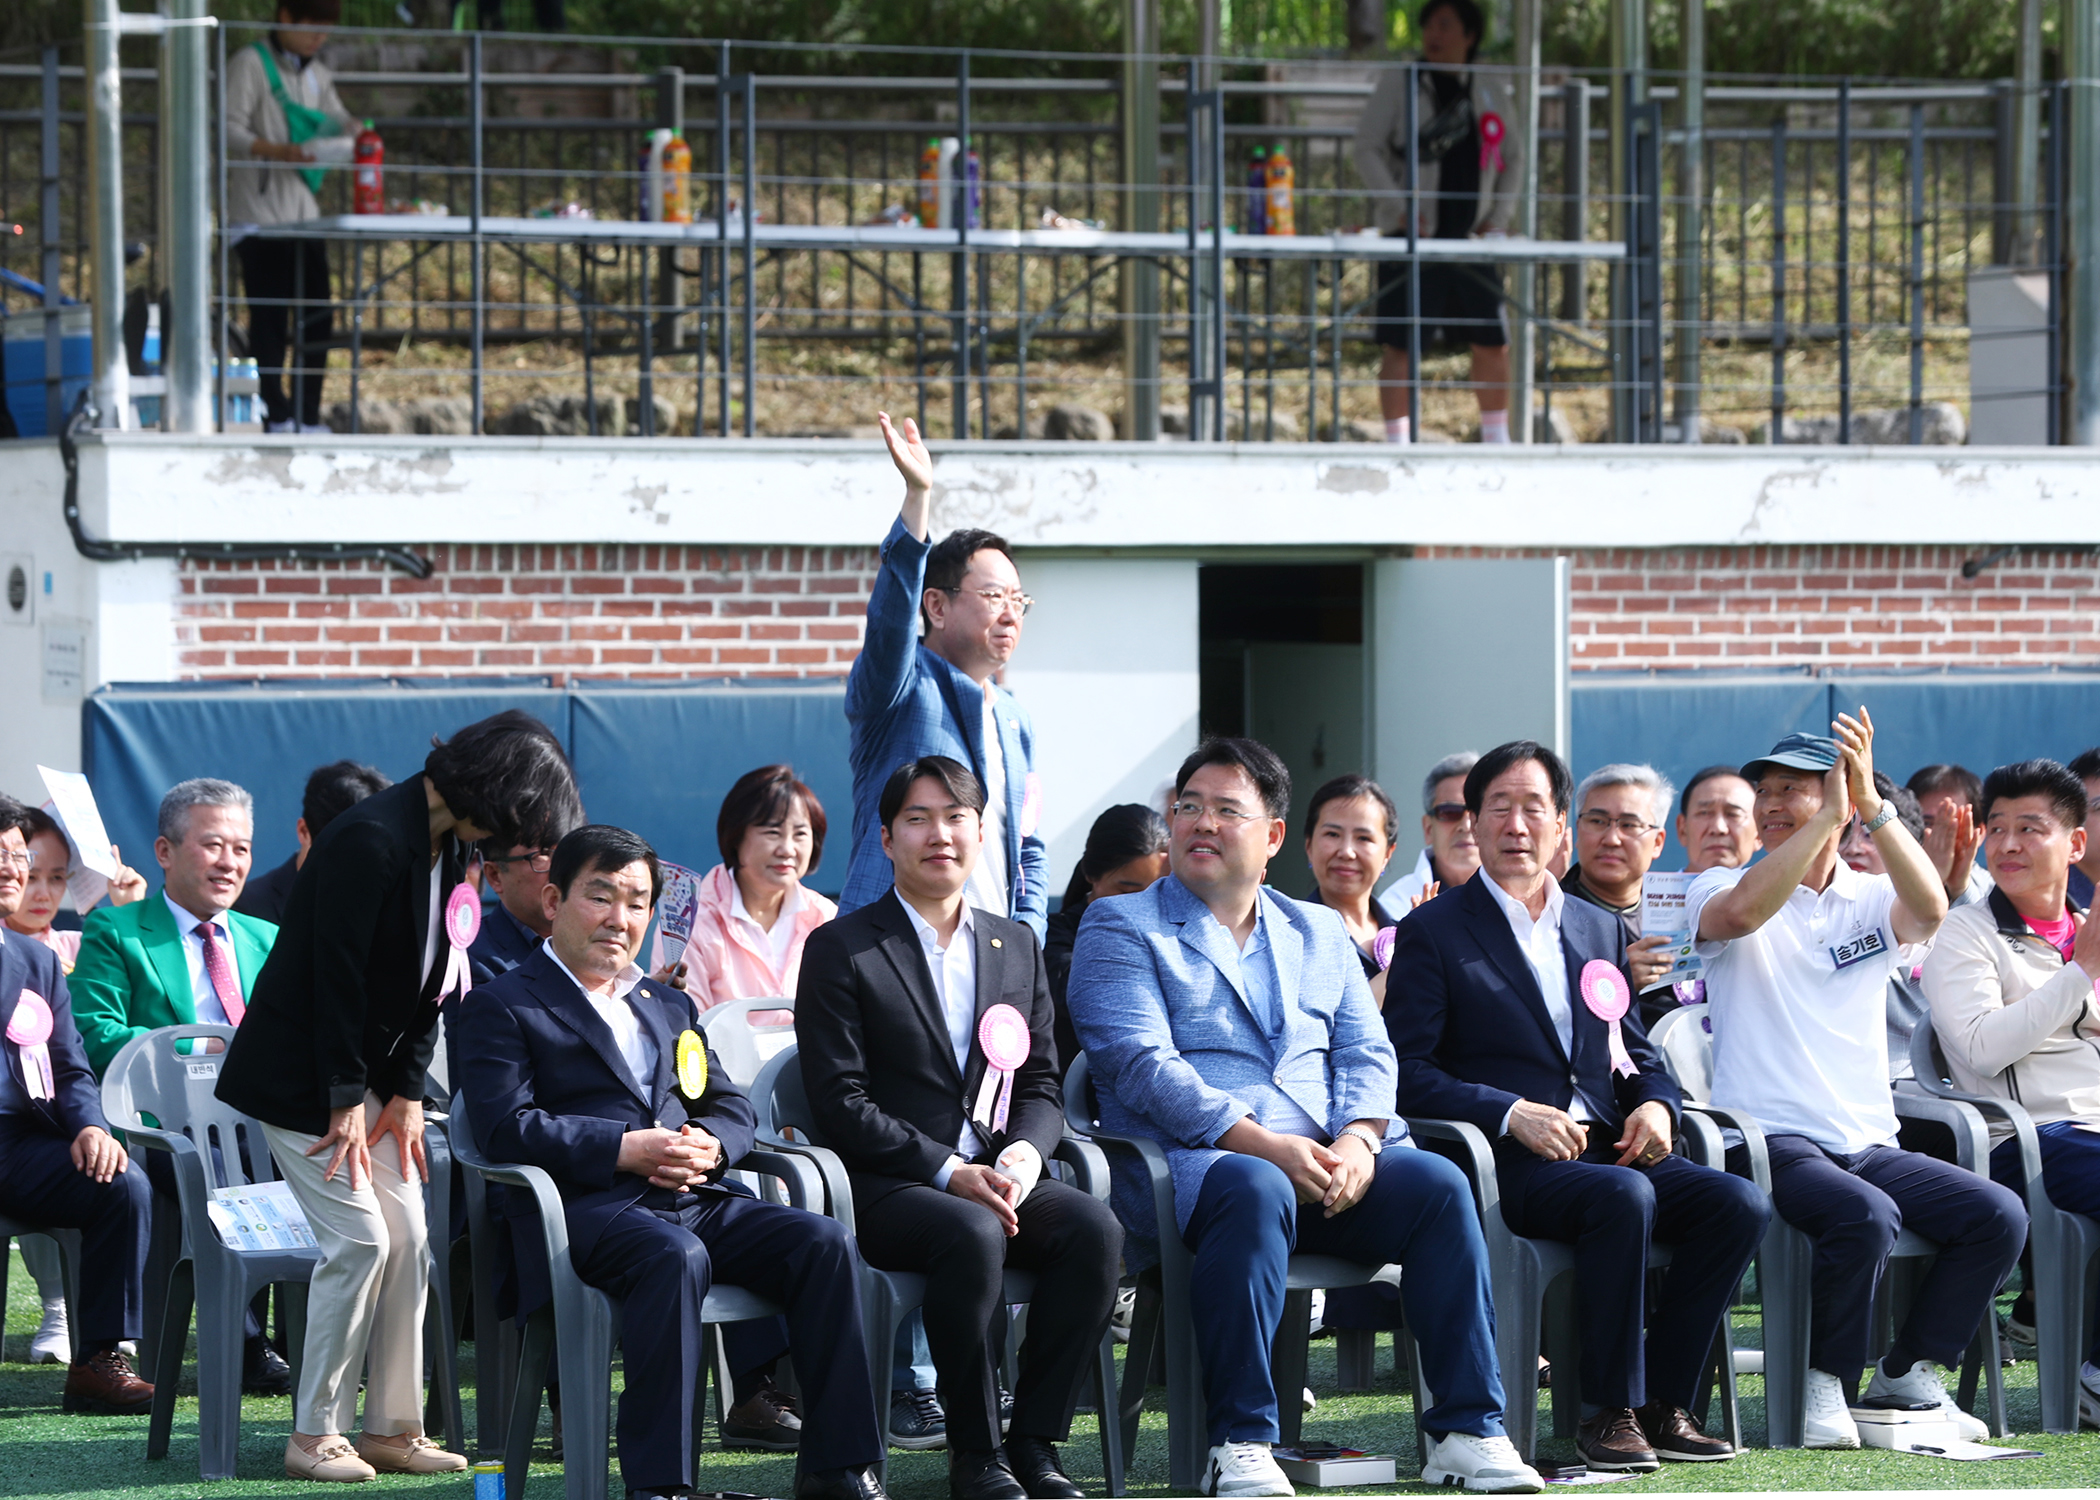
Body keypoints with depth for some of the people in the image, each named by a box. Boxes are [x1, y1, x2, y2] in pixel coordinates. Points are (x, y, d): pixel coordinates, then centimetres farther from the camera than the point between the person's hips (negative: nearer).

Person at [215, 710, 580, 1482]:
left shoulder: (449, 847, 4)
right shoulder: (372, 840, -24)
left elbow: (428, 979, 9)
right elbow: (337, 976, -22)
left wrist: (407, 1093, 2)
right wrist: (346, 1102, -18)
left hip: (366, 1067, 9)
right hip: (298, 1074, -9)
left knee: (408, 1238, 4)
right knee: (359, 1238, -12)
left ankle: (393, 1428, 10)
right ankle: (315, 1436, -4)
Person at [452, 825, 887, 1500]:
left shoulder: (668, 1007, 30)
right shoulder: (500, 1007, 8)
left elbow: (733, 1107, 24)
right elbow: (505, 1126, -7)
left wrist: (708, 1144, -2)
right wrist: (626, 1148, -16)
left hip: (693, 1197, 6)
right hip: (585, 1208, -6)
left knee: (822, 1242, -19)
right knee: (676, 1257, -39)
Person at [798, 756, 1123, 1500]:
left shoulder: (1018, 948, 18)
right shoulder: (840, 950, 1)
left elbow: (1041, 1086, 15)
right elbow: (841, 1103, -7)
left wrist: (1023, 1154, -9)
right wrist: (949, 1172, -17)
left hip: (998, 1177, 5)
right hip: (887, 1185, -5)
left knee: (1095, 1228, -26)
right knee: (974, 1236, -37)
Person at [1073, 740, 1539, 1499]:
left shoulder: (1321, 934, 23)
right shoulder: (1122, 930, 7)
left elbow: (1366, 1056, 13)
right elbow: (1142, 1065, -7)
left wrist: (1357, 1140, -11)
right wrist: (1264, 1145, -19)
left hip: (1322, 1161, 5)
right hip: (1183, 1160, -5)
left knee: (1439, 1183, -23)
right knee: (1255, 1190, -39)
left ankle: (1466, 1429, -22)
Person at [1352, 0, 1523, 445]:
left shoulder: (1492, 91, 11)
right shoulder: (1398, 83, 0)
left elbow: (1513, 158, 18)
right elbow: (1367, 150, -3)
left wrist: (1499, 220, 5)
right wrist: (1399, 209, -14)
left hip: (1470, 240, 4)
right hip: (1412, 239, -4)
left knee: (1494, 343, 5)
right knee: (1400, 345, -6)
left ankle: (1496, 438, 19)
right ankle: (1397, 444, 0)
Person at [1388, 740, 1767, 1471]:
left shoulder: (1600, 930, 22)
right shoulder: (1432, 932, 4)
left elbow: (1634, 1052, 24)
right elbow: (1406, 1073, -5)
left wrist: (1655, 1103, -1)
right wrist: (1511, 1113, -18)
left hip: (1604, 1148, 6)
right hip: (1505, 1163, -6)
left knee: (1738, 1203, -20)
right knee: (1624, 1197, -35)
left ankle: (1663, 1402, -13)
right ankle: (1608, 1412, -26)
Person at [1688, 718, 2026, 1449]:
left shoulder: (1870, 900, 13)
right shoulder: (1718, 890, 6)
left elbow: (1930, 909, -11)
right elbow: (1742, 912, -20)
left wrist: (1872, 805, -21)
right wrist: (1829, 816, -22)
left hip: (1869, 1143, 5)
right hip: (1770, 1138, -5)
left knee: (1998, 1215, -16)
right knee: (1867, 1215, -33)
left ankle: (1907, 1375, -1)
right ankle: (1826, 1383, -13)